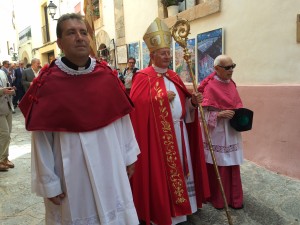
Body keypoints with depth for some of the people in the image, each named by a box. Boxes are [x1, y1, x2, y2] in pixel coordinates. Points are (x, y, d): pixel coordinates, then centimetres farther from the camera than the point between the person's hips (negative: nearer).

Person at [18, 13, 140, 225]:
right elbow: (41, 137, -9)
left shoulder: (107, 75, -1)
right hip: (72, 172, -3)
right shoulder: (47, 83, -12)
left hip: (111, 167, 4)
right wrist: (49, 183, -6)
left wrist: (129, 155, 6)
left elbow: (123, 117, 3)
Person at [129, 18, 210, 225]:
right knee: (161, 171, 2)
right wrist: (162, 97, -18)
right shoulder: (143, 77, -9)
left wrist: (193, 101, -4)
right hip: (158, 134, -7)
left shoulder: (173, 76, 13)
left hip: (179, 131, 8)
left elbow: (182, 103, 15)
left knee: (180, 167, 15)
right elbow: (138, 104, -21)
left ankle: (179, 207, 32)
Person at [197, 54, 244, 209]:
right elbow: (204, 112, -15)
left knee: (232, 165, 13)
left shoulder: (231, 84, 9)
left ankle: (233, 198, 28)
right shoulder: (210, 86, -13)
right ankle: (218, 199, 22)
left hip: (232, 131, 7)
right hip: (217, 132, -7)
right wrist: (220, 114, -28)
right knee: (218, 166, 3)